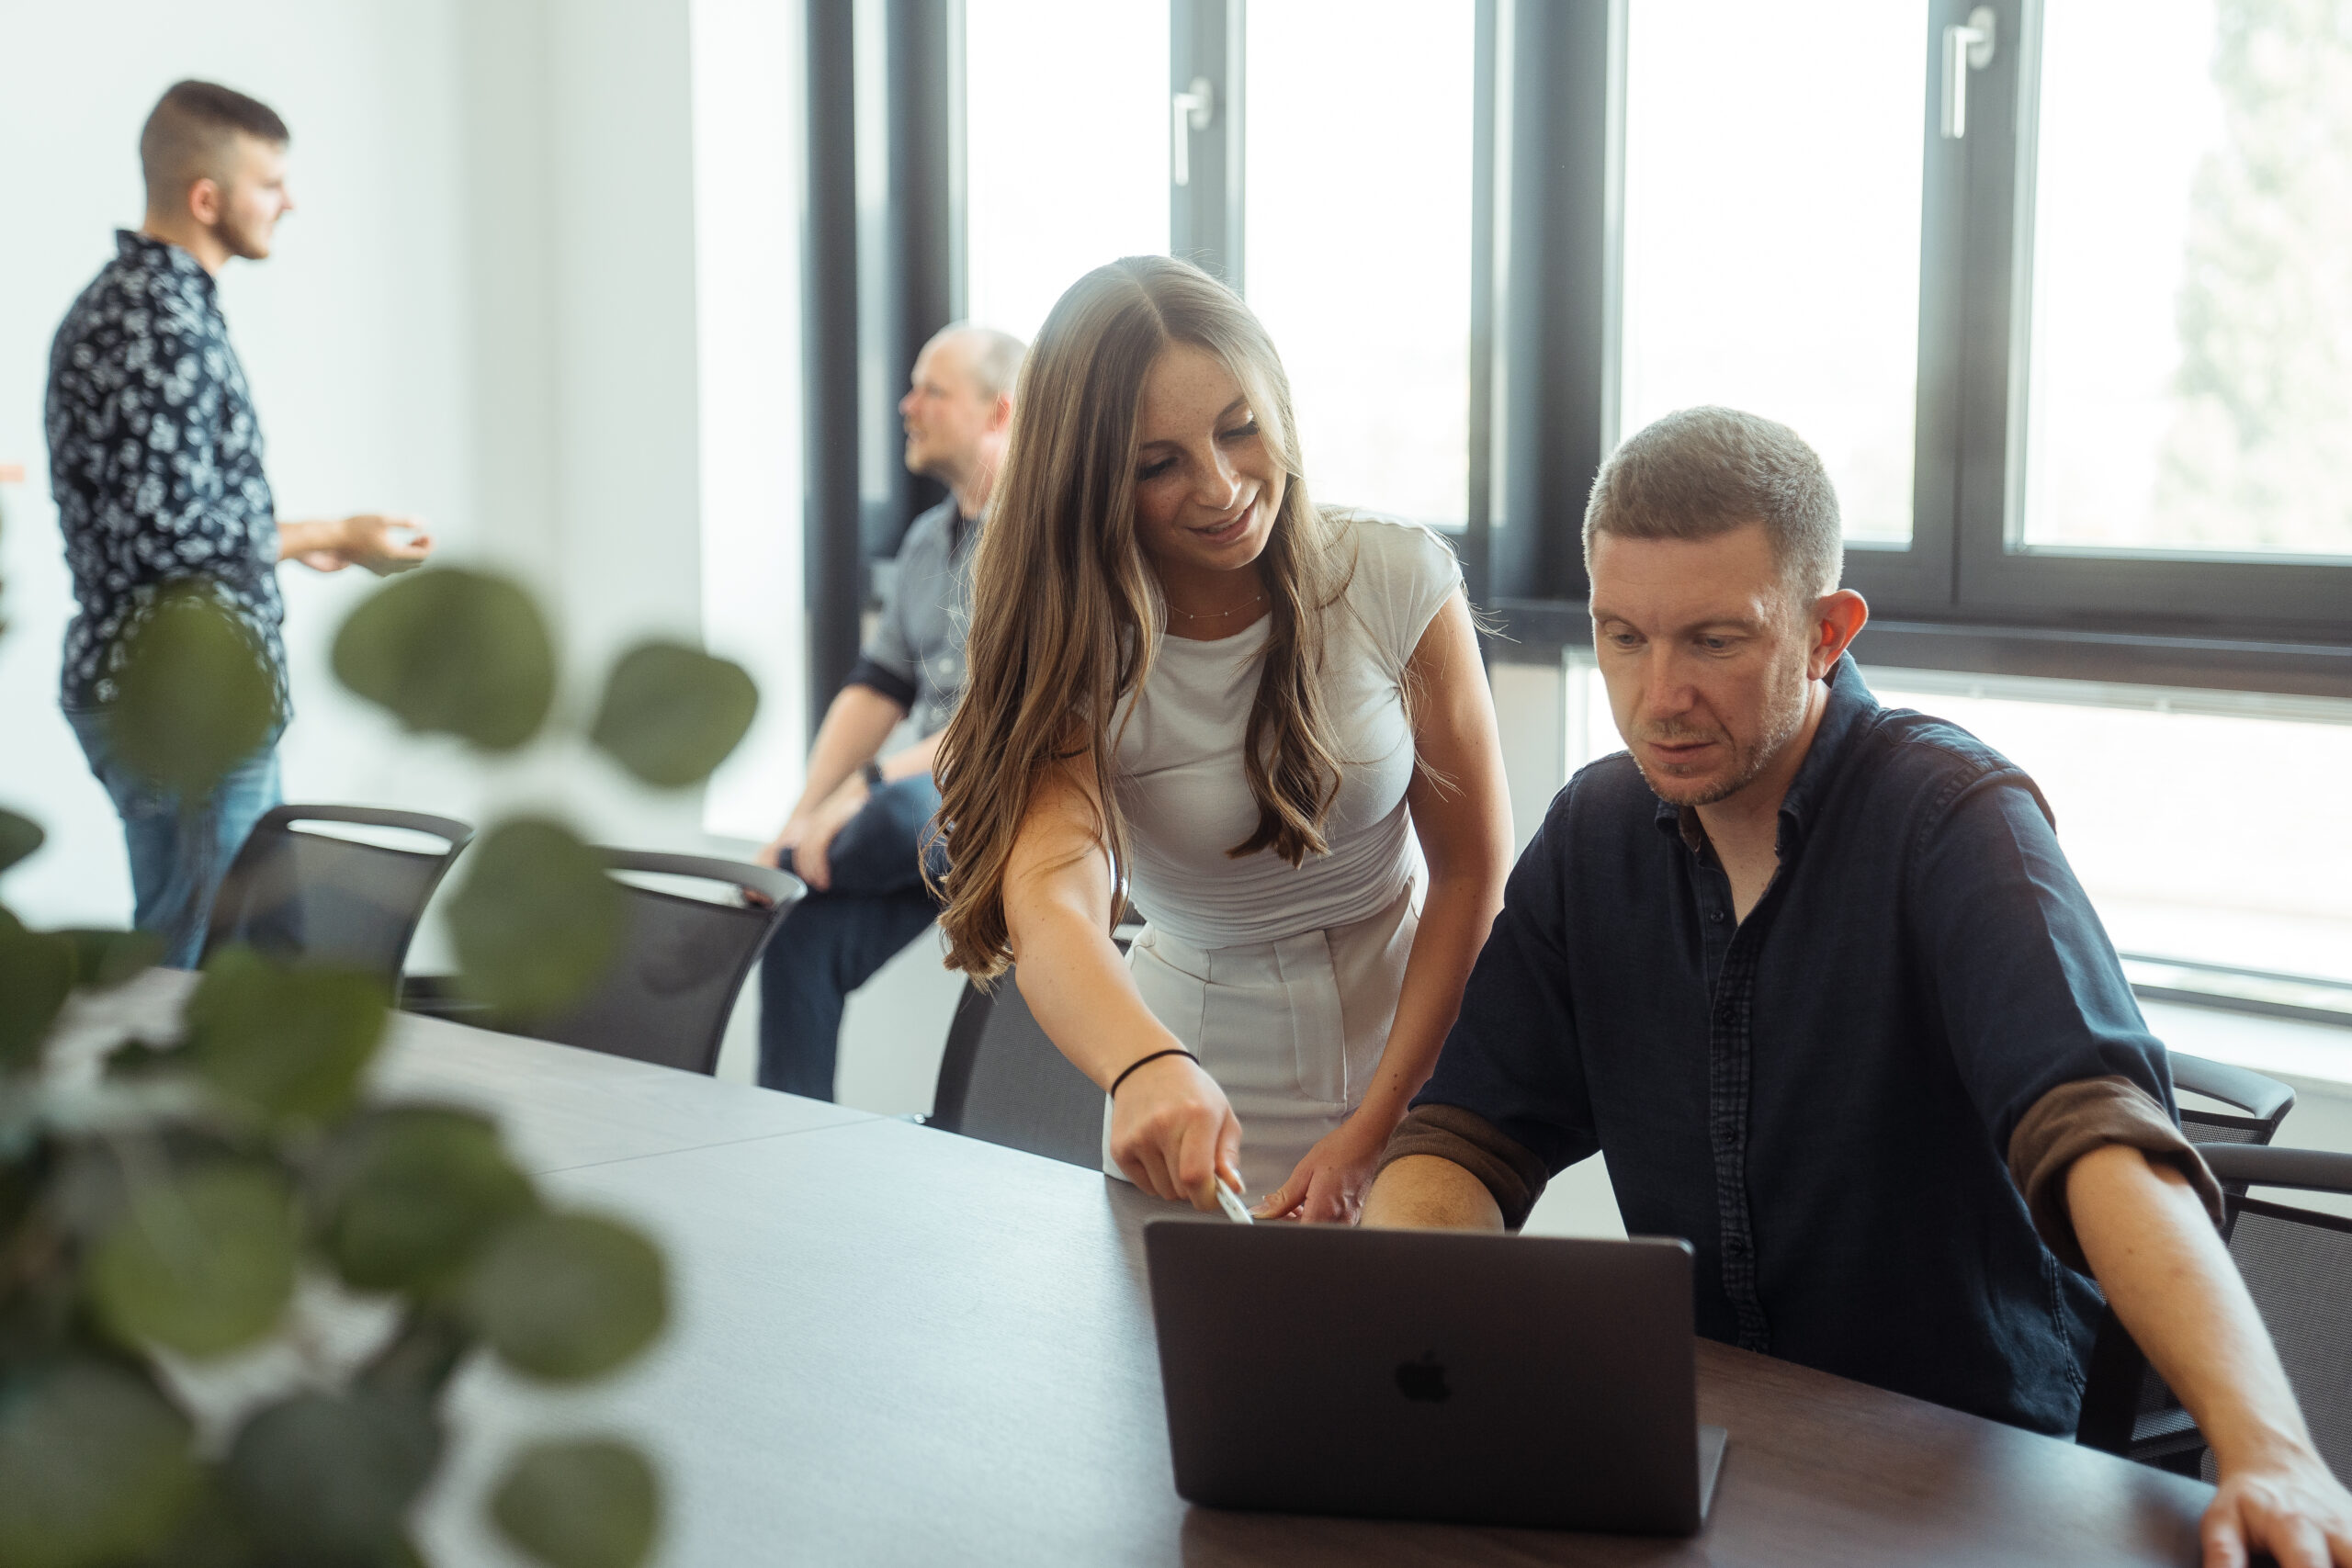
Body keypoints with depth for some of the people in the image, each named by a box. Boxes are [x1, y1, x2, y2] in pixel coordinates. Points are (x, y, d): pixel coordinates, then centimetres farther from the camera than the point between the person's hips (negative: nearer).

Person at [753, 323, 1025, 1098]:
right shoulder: (929, 540, 17)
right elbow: (876, 688, 13)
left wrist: (870, 788, -23)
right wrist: (805, 818, -1)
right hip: (928, 810, 7)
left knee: (908, 808, -36)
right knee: (802, 928, -18)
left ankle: (792, 870, -5)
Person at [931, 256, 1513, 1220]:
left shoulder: (1399, 580, -8)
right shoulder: (1075, 658, -10)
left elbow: (1475, 872, -3)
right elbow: (1050, 905, -28)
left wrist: (1372, 1133, -13)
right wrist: (1147, 1069, -49)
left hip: (1406, 1072, 0)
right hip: (1201, 1120, 1)